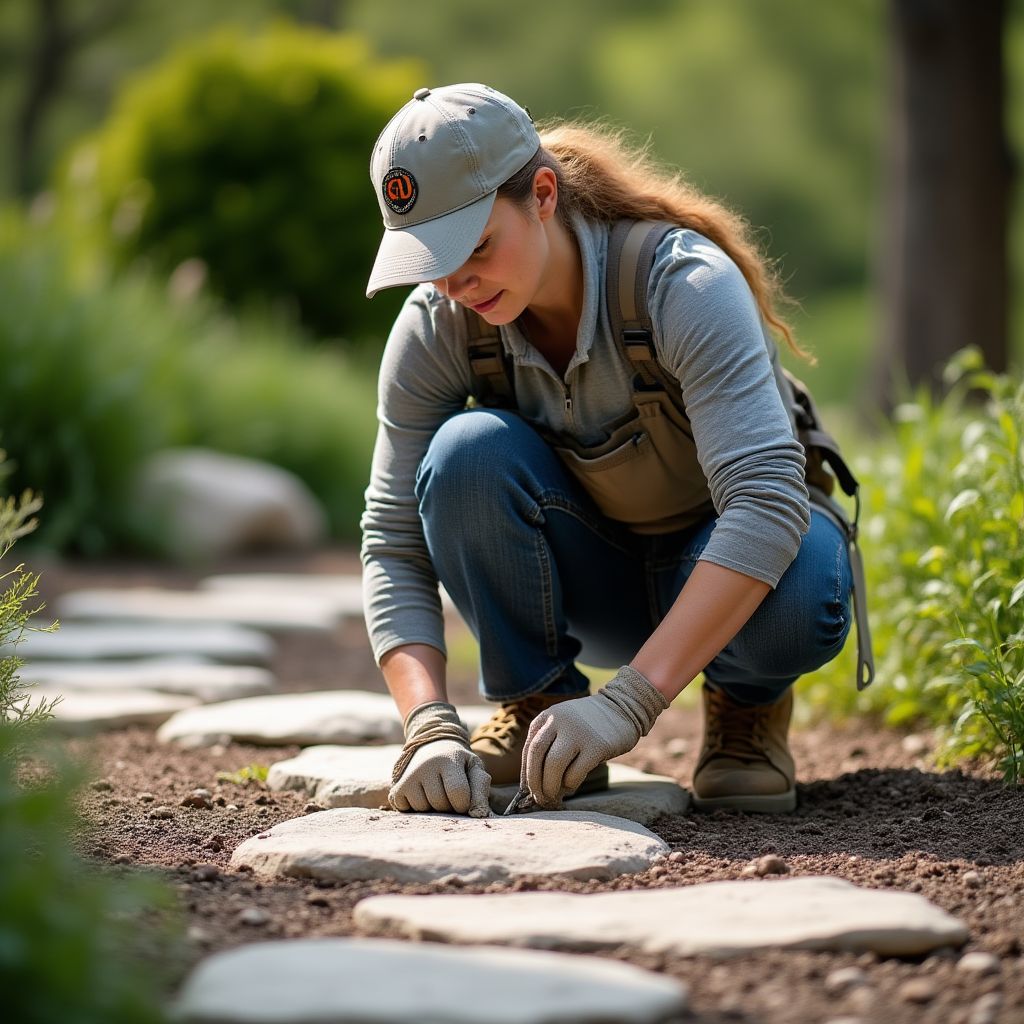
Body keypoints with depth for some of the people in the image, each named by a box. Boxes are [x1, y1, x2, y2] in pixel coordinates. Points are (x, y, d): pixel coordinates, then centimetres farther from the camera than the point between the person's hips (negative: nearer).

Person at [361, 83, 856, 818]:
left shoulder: (684, 283, -30)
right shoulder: (435, 330, -18)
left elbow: (768, 498, -40)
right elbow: (394, 546, -16)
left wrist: (631, 702, -48)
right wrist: (429, 728, -33)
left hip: (713, 570, -2)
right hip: (587, 581, 3)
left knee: (797, 589, -39)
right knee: (468, 452, -29)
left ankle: (748, 705, -3)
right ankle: (536, 709, -10)